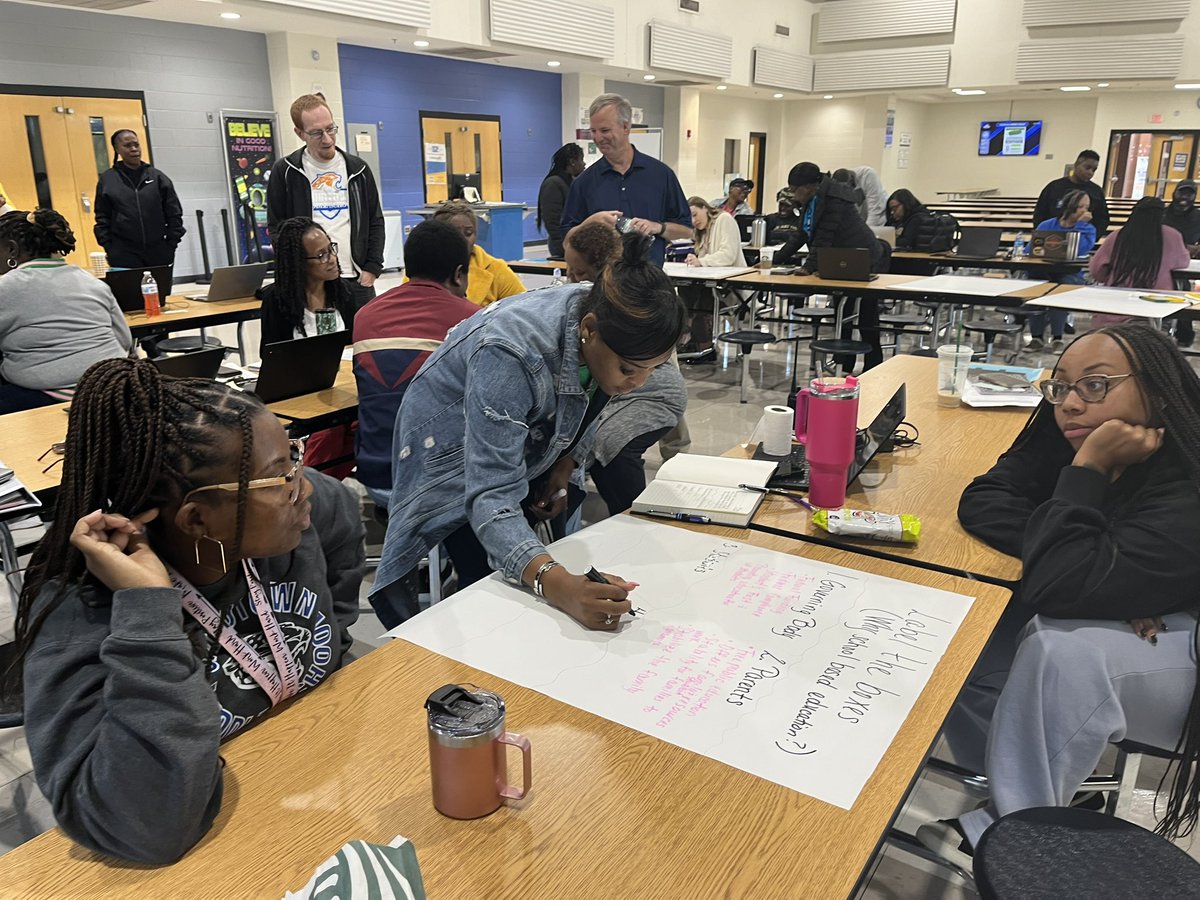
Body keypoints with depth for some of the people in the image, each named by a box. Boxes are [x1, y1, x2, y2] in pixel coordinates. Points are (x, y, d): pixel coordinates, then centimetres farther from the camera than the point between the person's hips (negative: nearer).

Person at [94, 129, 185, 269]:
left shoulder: (157, 177, 7)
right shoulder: (107, 180, 5)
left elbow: (174, 213, 7)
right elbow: (102, 218, 6)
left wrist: (171, 245, 0)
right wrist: (109, 248, -3)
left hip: (158, 252, 2)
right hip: (123, 255, -2)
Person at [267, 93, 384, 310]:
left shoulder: (357, 169, 8)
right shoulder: (284, 171, 2)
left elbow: (375, 222, 11)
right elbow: (276, 229, 3)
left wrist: (371, 269, 0)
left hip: (357, 280, 3)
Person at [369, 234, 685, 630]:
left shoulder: (610, 325, -21)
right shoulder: (510, 357, -42)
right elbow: (492, 497, -45)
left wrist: (564, 468, -6)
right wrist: (556, 584, -59)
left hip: (525, 445, 6)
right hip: (453, 448, -6)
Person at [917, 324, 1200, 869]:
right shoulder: (1068, 435, -12)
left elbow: (1060, 586, -39)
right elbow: (982, 501, -17)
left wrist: (1089, 467, -34)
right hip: (1126, 618, 7)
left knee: (1064, 652, -36)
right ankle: (1048, 779, 5)